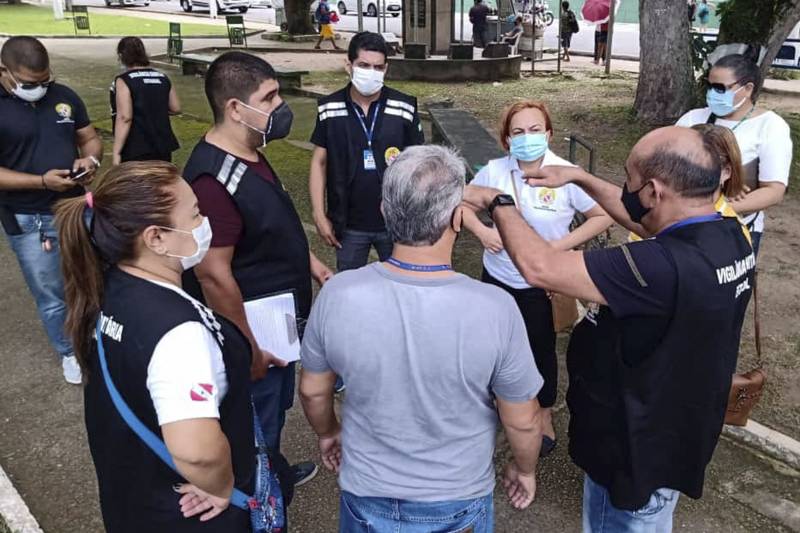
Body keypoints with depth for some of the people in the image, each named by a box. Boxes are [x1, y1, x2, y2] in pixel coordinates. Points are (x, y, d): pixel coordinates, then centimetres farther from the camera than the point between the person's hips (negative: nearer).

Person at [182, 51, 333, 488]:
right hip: (253, 333, -10)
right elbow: (214, 276, -28)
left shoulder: (249, 156, 2)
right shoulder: (214, 178, -29)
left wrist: (313, 265, 14)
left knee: (276, 408, 29)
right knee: (255, 428, 12)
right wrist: (248, 349, -22)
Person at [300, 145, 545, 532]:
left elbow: (312, 390, -5)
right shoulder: (494, 310, -28)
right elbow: (522, 421, -13)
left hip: (366, 499, 1)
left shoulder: (337, 295, -22)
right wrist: (525, 469, 7)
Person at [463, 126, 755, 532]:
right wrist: (580, 178, 9)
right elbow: (641, 218, 9)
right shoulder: (728, 236, -10)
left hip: (635, 455, -7)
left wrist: (498, 203, -20)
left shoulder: (667, 267, -38)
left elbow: (538, 267, -36)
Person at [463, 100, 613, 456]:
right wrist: (481, 232, -14)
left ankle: (544, 417, 39)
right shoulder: (494, 171, -9)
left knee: (540, 350, 15)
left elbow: (604, 216, -12)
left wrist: (562, 244, -21)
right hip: (497, 276, 3)